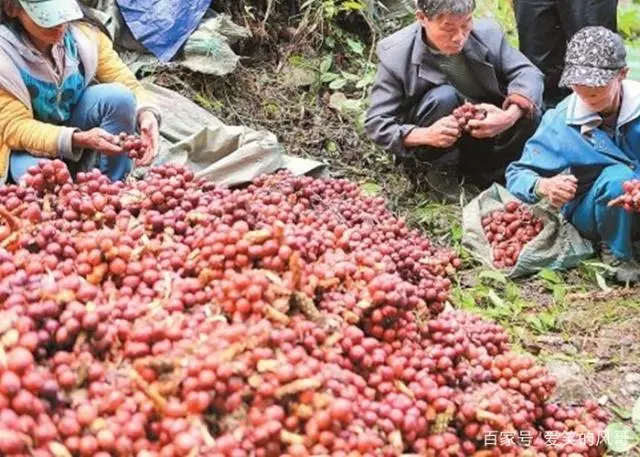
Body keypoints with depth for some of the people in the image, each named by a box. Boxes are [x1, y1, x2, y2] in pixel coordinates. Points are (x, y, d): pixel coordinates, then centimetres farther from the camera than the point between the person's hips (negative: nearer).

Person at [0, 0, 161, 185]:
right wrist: (79, 139, -42)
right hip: (26, 148, -4)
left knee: (118, 95, -24)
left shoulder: (84, 36, -13)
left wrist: (146, 113, -38)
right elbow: (16, 127, -27)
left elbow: (126, 83, -15)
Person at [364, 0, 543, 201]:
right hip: (437, 146, -3)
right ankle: (438, 168, -7)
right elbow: (376, 123, -20)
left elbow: (528, 73, -16)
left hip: (483, 130, 3)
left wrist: (509, 116, -38)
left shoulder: (487, 33, -14)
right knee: (443, 96, -32)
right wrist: (425, 135, -40)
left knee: (529, 115, -24)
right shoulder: (396, 55, -20)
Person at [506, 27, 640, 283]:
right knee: (617, 176, -32)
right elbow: (517, 175, -5)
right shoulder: (561, 121, -9)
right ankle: (616, 254, -6)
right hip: (590, 212, -1)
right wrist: (543, 186, -28)